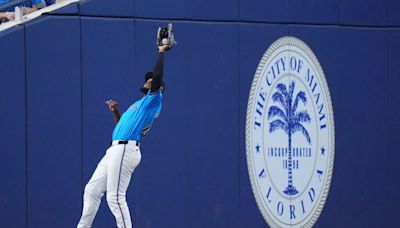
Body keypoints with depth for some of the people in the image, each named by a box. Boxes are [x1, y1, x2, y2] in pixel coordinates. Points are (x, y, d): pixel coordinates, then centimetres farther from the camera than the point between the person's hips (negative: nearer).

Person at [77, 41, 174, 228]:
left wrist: (162, 51, -5)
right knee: (91, 191, 13)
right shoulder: (141, 105, 29)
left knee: (115, 197, -15)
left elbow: (158, 76, -14)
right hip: (116, 150, 10)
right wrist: (116, 112, 21)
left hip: (125, 150, -10)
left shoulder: (154, 99, 1)